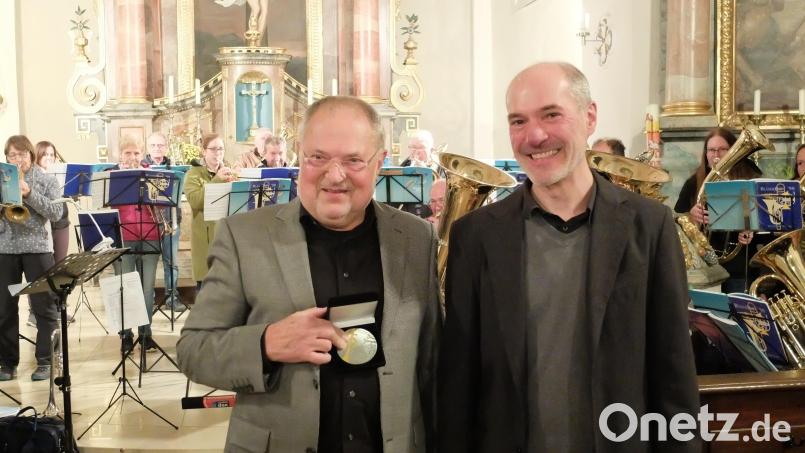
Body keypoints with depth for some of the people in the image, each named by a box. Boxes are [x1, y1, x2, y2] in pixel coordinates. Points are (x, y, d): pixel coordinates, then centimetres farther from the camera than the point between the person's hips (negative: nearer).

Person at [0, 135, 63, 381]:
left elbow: (57, 214, -9)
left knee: (44, 307, 1)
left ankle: (45, 361, 10)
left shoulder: (47, 180, 2)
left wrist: (29, 194, -17)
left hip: (37, 248, -2)